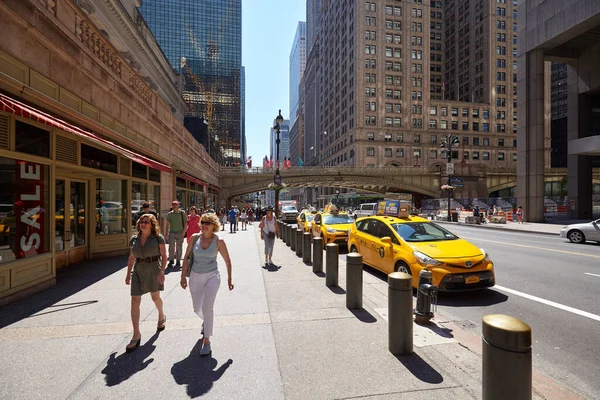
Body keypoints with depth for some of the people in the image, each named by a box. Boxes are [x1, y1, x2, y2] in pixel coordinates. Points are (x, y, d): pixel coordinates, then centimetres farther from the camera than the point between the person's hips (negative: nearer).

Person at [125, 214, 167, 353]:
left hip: (154, 269, -3)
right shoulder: (134, 239, 5)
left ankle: (161, 316, 45)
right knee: (135, 301, -3)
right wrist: (128, 274, 11)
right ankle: (136, 335, 5)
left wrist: (162, 271, -14)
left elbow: (164, 255, -6)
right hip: (138, 271, 3)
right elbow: (131, 258, 13)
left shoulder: (158, 238, -7)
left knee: (155, 297, 13)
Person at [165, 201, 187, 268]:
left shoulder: (182, 213, -2)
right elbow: (167, 224, 9)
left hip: (180, 233, -1)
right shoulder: (170, 214, 4)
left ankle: (178, 261, 17)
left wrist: (183, 232, -8)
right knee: (171, 247, -5)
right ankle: (171, 261, 3)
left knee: (179, 248, 7)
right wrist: (166, 234, 6)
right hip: (172, 232, 1)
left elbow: (185, 223, -1)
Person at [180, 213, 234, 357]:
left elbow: (227, 261, 0)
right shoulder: (195, 237, -4)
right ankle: (206, 321, 52)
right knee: (197, 309, 16)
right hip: (195, 277, 3)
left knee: (207, 307, -14)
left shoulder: (218, 241, -9)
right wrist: (183, 276, -3)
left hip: (212, 276, -3)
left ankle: (207, 341, 3)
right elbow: (186, 257, 2)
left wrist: (229, 279, 3)